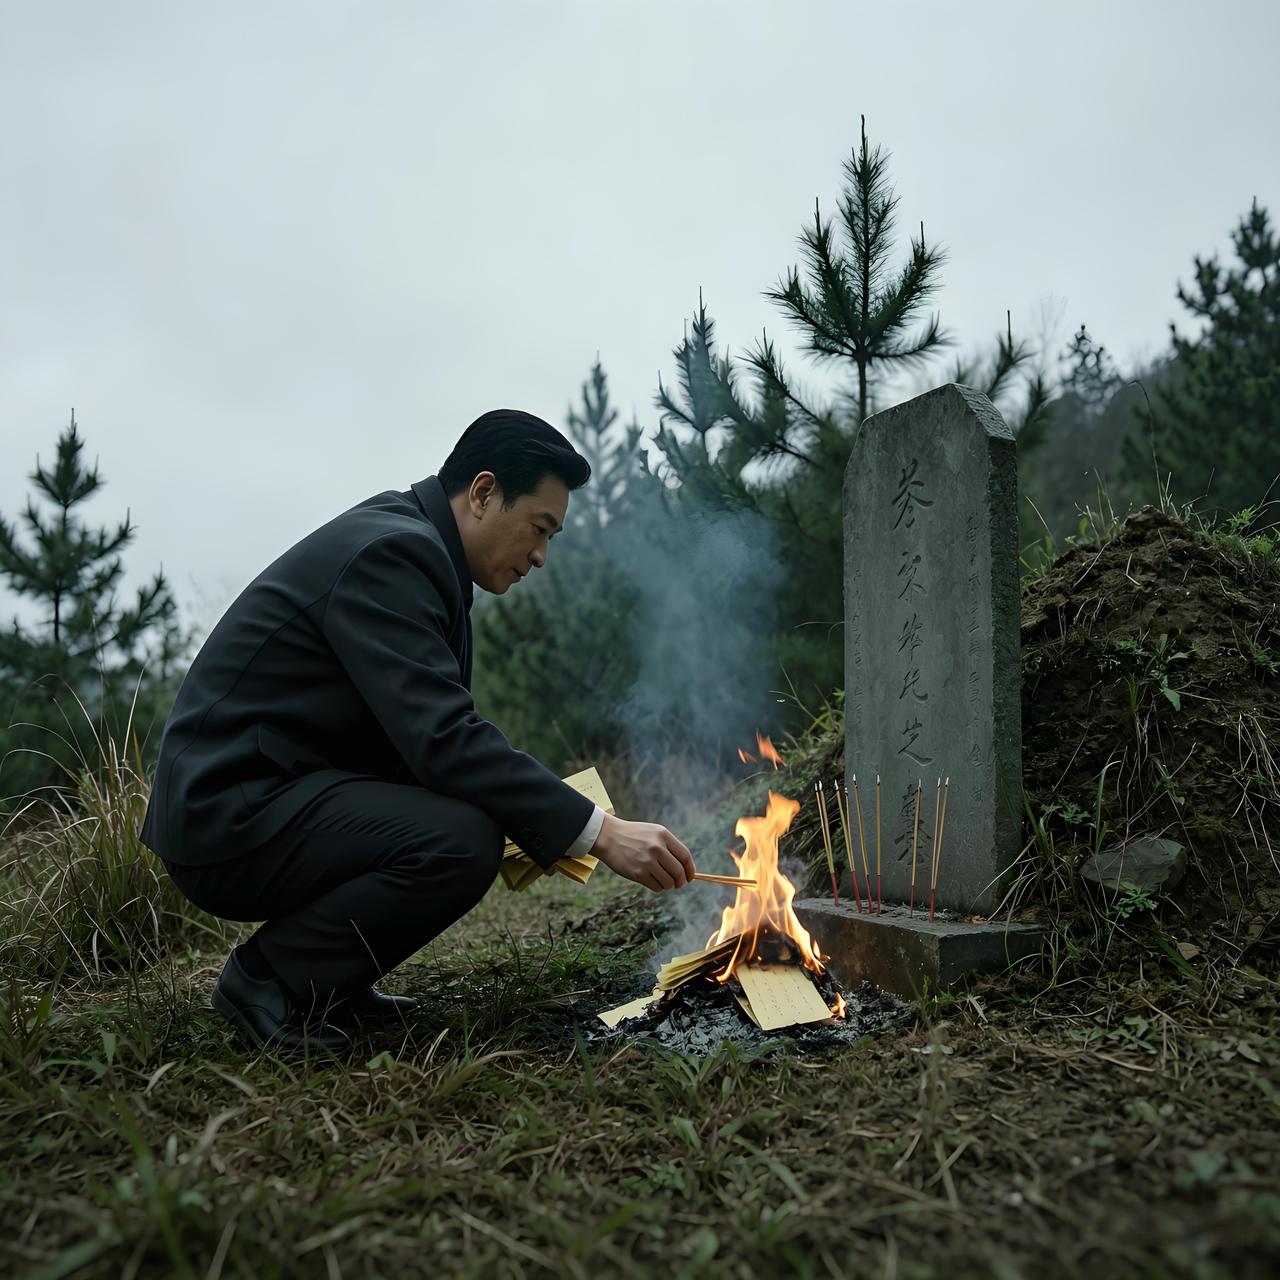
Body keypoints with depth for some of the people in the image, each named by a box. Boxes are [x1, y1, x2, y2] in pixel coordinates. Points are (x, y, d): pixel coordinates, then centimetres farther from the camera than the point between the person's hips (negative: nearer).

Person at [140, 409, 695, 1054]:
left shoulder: (409, 544, 12)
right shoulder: (388, 550, -19)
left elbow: (428, 732, 14)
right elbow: (443, 739, -27)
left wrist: (533, 823, 3)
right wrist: (599, 832, -24)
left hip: (273, 793, 10)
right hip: (229, 817, -10)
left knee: (472, 815, 11)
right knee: (462, 841, -26)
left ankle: (332, 980, 14)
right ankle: (269, 977, -5)